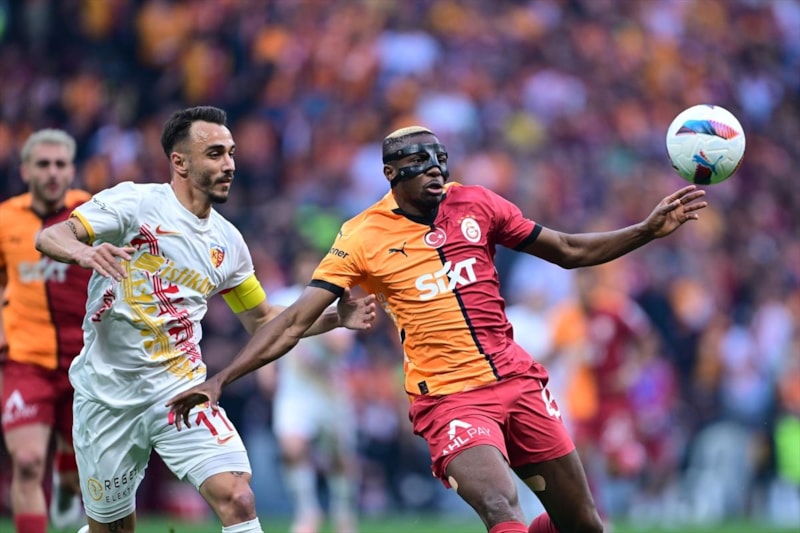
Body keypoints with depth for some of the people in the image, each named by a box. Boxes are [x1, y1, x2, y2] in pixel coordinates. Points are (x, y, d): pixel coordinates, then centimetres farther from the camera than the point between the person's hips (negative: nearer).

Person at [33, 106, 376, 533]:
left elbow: (262, 320, 19)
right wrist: (81, 251, -41)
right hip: (107, 396, -3)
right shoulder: (135, 202, -8)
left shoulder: (227, 242, 7)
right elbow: (48, 237, -18)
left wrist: (336, 318, 4)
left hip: (181, 390, 3)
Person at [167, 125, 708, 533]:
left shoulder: (476, 204, 6)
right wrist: (220, 380, -11)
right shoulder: (363, 237, -3)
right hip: (448, 399, -4)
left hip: (518, 381, 5)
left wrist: (650, 229, 6)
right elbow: (295, 322, -3)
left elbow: (569, 251, 15)